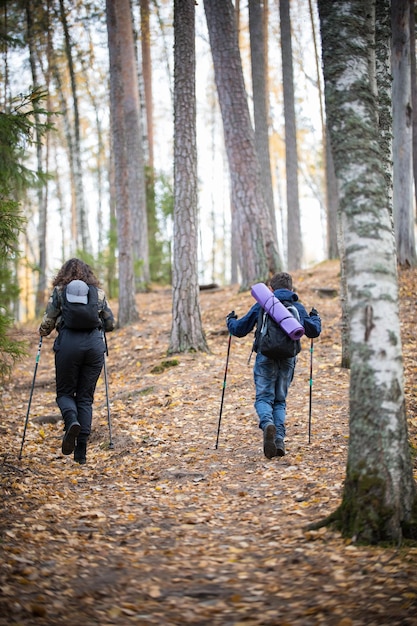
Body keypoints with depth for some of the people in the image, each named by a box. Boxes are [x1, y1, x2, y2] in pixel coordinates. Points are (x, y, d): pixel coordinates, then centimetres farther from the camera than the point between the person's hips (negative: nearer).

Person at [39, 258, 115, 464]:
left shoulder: (59, 291, 7)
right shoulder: (99, 293, 13)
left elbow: (47, 322, 1)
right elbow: (110, 324, 14)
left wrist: (42, 332, 23)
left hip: (68, 344, -2)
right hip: (94, 345, 2)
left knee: (65, 392, 12)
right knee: (86, 397, 8)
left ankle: (71, 421, -22)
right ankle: (81, 452, 2)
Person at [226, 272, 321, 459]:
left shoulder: (262, 305, 6)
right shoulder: (298, 307, 12)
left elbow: (240, 329, 9)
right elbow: (314, 331, 18)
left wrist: (230, 321, 32)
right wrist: (315, 317, 40)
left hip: (266, 357, -2)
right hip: (288, 359, 2)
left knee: (264, 398, 1)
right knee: (280, 400, 14)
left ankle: (267, 424, -31)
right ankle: (279, 440, -1)